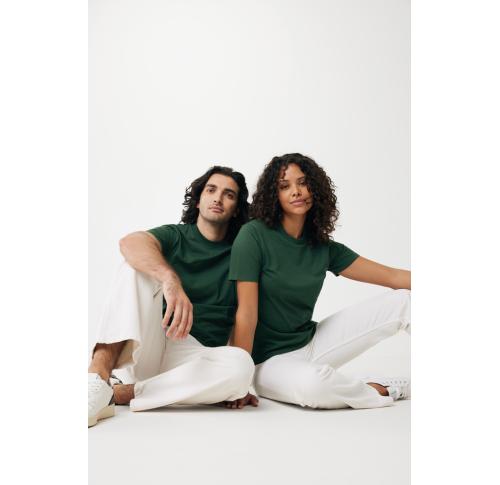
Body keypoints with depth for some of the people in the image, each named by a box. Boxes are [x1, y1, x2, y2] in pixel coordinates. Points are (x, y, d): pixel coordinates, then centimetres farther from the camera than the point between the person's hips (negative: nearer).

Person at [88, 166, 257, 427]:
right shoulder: (174, 236, 6)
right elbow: (130, 243, -18)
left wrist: (238, 383, -9)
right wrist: (170, 279, -39)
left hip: (195, 356, 1)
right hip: (147, 347, -1)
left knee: (241, 364, -32)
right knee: (138, 264, -20)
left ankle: (116, 394, -26)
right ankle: (98, 374, -35)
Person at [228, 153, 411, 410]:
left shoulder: (324, 248, 2)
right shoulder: (254, 235, -14)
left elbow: (392, 276, 0)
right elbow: (246, 314, -17)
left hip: (312, 343, 6)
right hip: (270, 360, -5)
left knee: (404, 299, -4)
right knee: (311, 383, -40)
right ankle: (386, 390, -10)